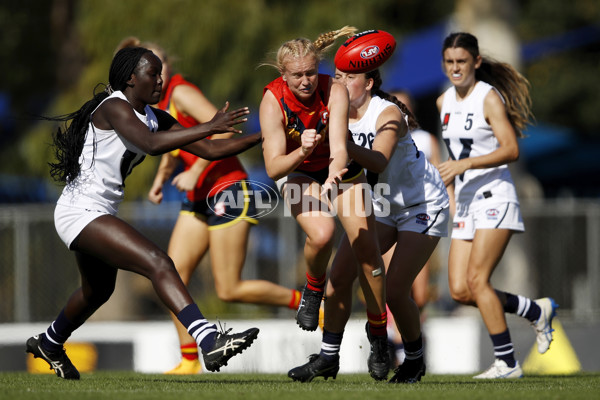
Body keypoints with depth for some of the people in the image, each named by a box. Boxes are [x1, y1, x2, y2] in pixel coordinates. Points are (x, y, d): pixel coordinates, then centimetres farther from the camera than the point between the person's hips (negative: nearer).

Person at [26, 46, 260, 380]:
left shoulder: (154, 118, 7)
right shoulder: (113, 107, -17)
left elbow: (210, 150, 5)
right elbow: (150, 143, -36)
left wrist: (262, 137, -3)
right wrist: (209, 127, -37)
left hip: (99, 215, 10)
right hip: (80, 211, -10)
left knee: (98, 291, 31)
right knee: (158, 264, -24)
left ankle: (49, 344, 57)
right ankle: (210, 343, -35)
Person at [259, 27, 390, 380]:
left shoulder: (335, 90, -28)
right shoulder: (273, 101, -28)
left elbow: (339, 146, -39)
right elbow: (273, 168, -32)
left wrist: (334, 178, -59)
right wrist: (300, 152, -52)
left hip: (339, 169, 1)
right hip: (298, 173, -1)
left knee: (367, 248, -9)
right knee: (321, 233, -31)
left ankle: (379, 334, 10)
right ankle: (313, 290, 2)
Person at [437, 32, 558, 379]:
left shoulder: (489, 97, -10)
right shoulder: (445, 102, 12)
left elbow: (510, 150, -21)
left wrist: (464, 164, -29)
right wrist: (449, 190, 23)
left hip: (495, 197, -8)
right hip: (466, 204, 8)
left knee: (476, 279, -16)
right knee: (460, 290, -1)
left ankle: (507, 363, -8)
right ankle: (537, 311, 19)